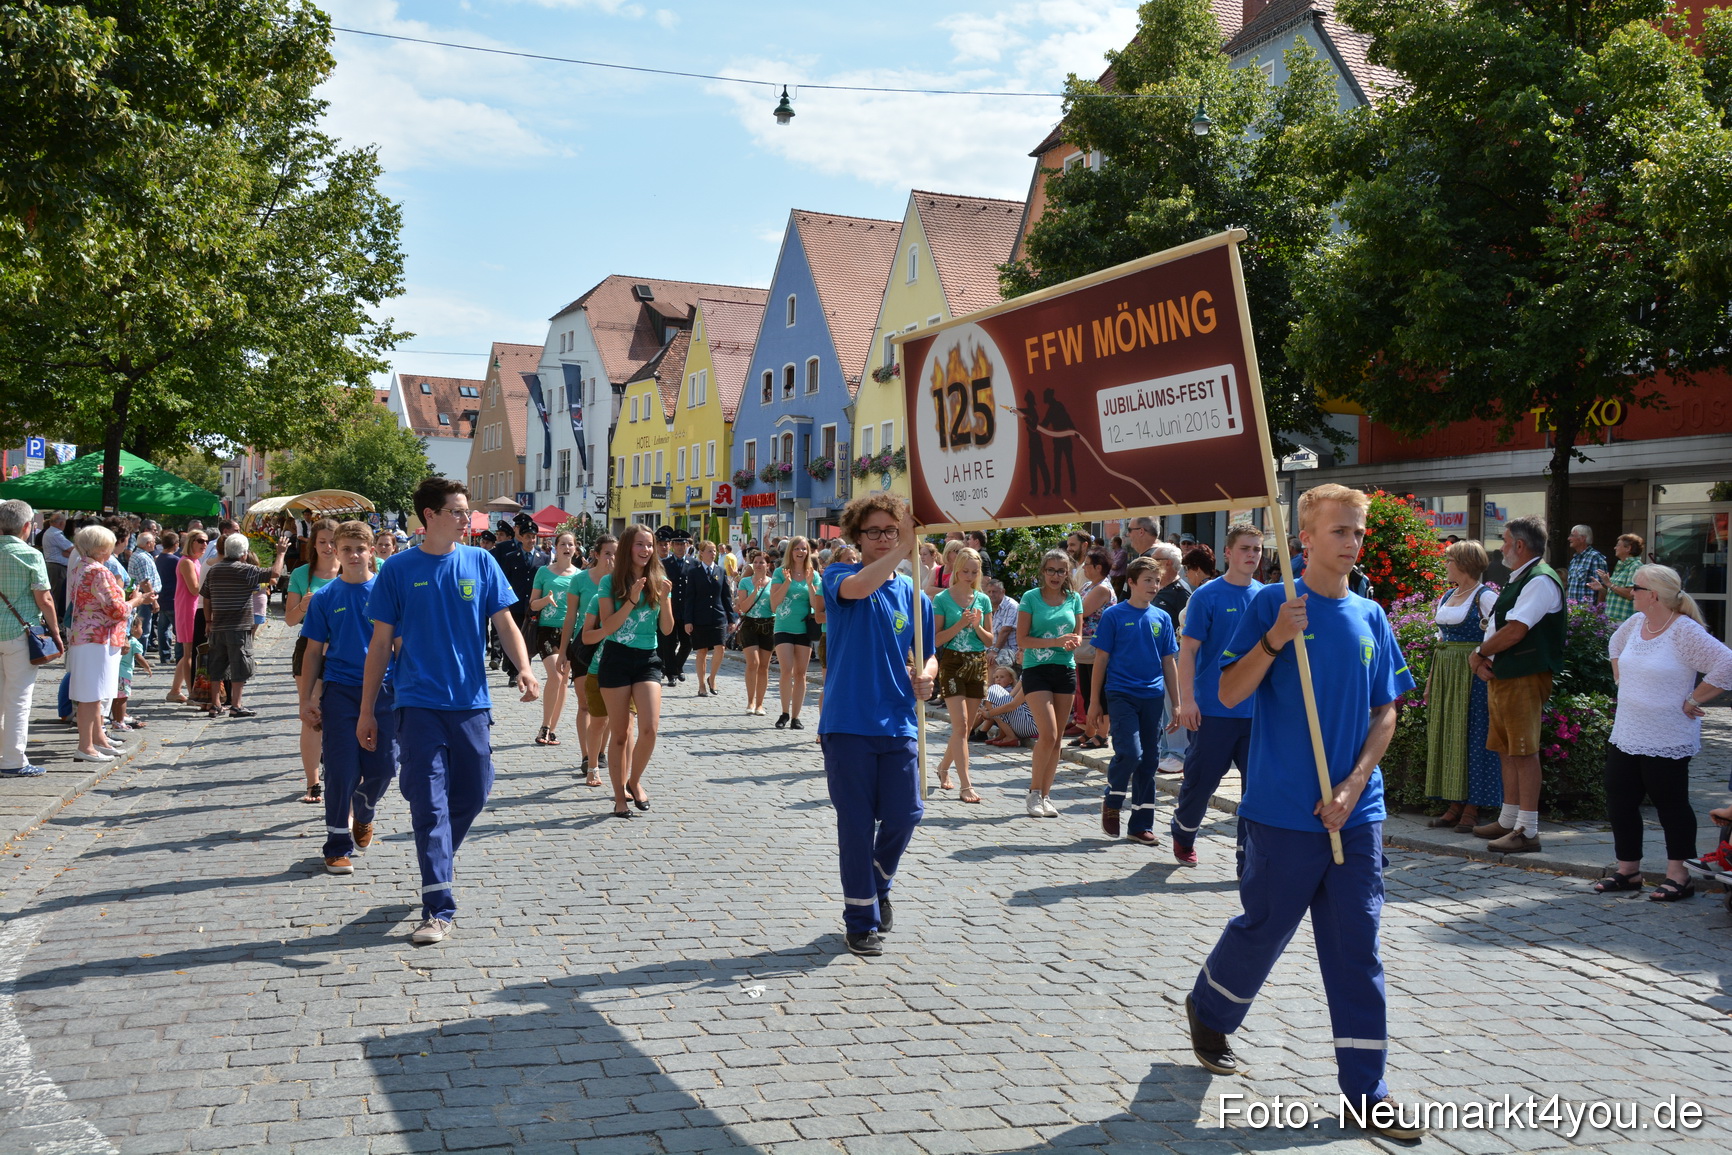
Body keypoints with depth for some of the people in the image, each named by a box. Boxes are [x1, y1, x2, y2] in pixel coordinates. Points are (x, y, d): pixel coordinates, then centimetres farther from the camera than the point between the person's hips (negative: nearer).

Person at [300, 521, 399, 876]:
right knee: (342, 772, -1)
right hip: (340, 690, 0)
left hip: (383, 689, 0)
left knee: (383, 767, 1)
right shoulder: (325, 597, 3)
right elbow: (314, 651, 7)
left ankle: (364, 812, 34)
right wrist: (307, 699, 2)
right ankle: (338, 845, 12)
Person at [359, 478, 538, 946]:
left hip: (471, 701, 3)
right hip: (419, 703, -2)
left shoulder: (481, 563, 4)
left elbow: (505, 623, 4)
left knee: (472, 794, 10)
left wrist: (524, 669, -15)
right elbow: (381, 642, 3)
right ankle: (439, 909, -2)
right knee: (429, 804, -5)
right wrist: (366, 710, 3)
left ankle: (441, 860, 39)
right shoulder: (399, 569, -1)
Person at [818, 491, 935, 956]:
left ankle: (878, 883, 32)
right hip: (848, 724, -3)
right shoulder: (840, 577, -2)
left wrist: (925, 675, -8)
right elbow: (855, 588, -27)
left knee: (905, 814, 2)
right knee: (856, 824, 2)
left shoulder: (912, 592, 10)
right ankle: (861, 920, 16)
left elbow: (928, 655, 15)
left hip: (898, 725, 3)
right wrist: (905, 548, -35)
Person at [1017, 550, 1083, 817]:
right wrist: (1055, 641, -18)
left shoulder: (1074, 599, 9)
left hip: (1065, 670, 4)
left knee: (1057, 738, 6)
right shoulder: (1030, 598, -3)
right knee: (1048, 735, -14)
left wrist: (1074, 642, -7)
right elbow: (1022, 640, -7)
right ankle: (1034, 792, 3)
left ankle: (1046, 795, 15)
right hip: (1037, 669, -4)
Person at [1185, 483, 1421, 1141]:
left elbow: (1386, 712, 9)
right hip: (1285, 811, -4)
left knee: (1357, 948, 5)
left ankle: (1366, 1090, 14)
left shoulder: (1370, 617, 7)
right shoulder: (1274, 605, -7)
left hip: (1355, 812, 4)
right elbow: (1229, 694, -10)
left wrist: (1354, 785, -4)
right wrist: (1274, 641, -25)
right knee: (1262, 928, 10)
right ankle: (1207, 1013, 37)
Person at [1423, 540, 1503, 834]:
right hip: (1445, 674, 8)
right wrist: (1432, 681, 18)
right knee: (1445, 735, 8)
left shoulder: (1486, 597, -8)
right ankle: (1454, 806, 14)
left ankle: (1472, 809, 2)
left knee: (1471, 736, -4)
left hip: (1472, 674, -8)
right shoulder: (1447, 596, 15)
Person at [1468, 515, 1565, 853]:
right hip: (1500, 676, 10)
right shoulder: (1516, 580, 19)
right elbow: (1497, 629, 17)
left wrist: (1479, 653, -7)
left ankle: (1527, 831, -4)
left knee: (1524, 751, -7)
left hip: (1525, 678, -10)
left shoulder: (1540, 581, -13)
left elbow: (1514, 632, -20)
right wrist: (1480, 659, -1)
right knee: (1506, 749, 14)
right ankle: (1509, 821, 24)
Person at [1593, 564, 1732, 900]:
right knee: (1620, 803, 10)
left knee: (1670, 804, 1)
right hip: (1625, 735, 8)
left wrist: (1691, 701, -19)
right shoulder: (1636, 622, 7)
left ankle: (1679, 876, 10)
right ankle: (1628, 870, 22)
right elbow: (1616, 645, 29)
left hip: (1667, 742, -8)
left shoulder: (1684, 631, -17)